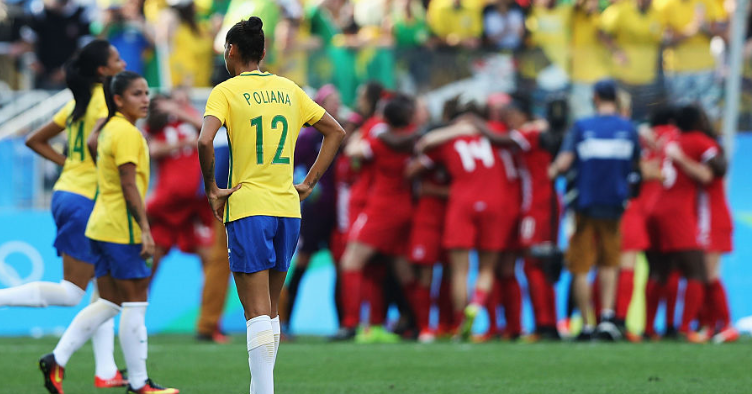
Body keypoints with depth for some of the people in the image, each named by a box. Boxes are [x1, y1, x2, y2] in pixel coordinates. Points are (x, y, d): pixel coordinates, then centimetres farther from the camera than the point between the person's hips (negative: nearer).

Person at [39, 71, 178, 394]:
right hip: (122, 228, -10)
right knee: (135, 304, -3)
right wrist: (145, 229, -18)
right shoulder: (127, 133, -14)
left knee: (109, 303, 12)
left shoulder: (109, 128, 15)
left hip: (102, 225, 10)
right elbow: (129, 186, -18)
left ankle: (57, 360, 6)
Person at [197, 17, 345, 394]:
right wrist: (308, 183, 15)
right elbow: (335, 131, 17)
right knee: (270, 310, 15)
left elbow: (205, 141, -22)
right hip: (288, 208, 5)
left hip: (248, 209, -5)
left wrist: (212, 190, -9)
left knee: (257, 313, -8)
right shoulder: (288, 89, 11)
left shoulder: (226, 91, -5)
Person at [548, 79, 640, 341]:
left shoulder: (582, 127, -6)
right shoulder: (628, 129, 1)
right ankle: (607, 315, -4)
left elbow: (564, 163, -13)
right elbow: (635, 164, 12)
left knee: (581, 267, 5)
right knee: (609, 264, 15)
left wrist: (554, 171, 7)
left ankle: (586, 324, 4)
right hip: (614, 205, 2)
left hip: (586, 204, -2)